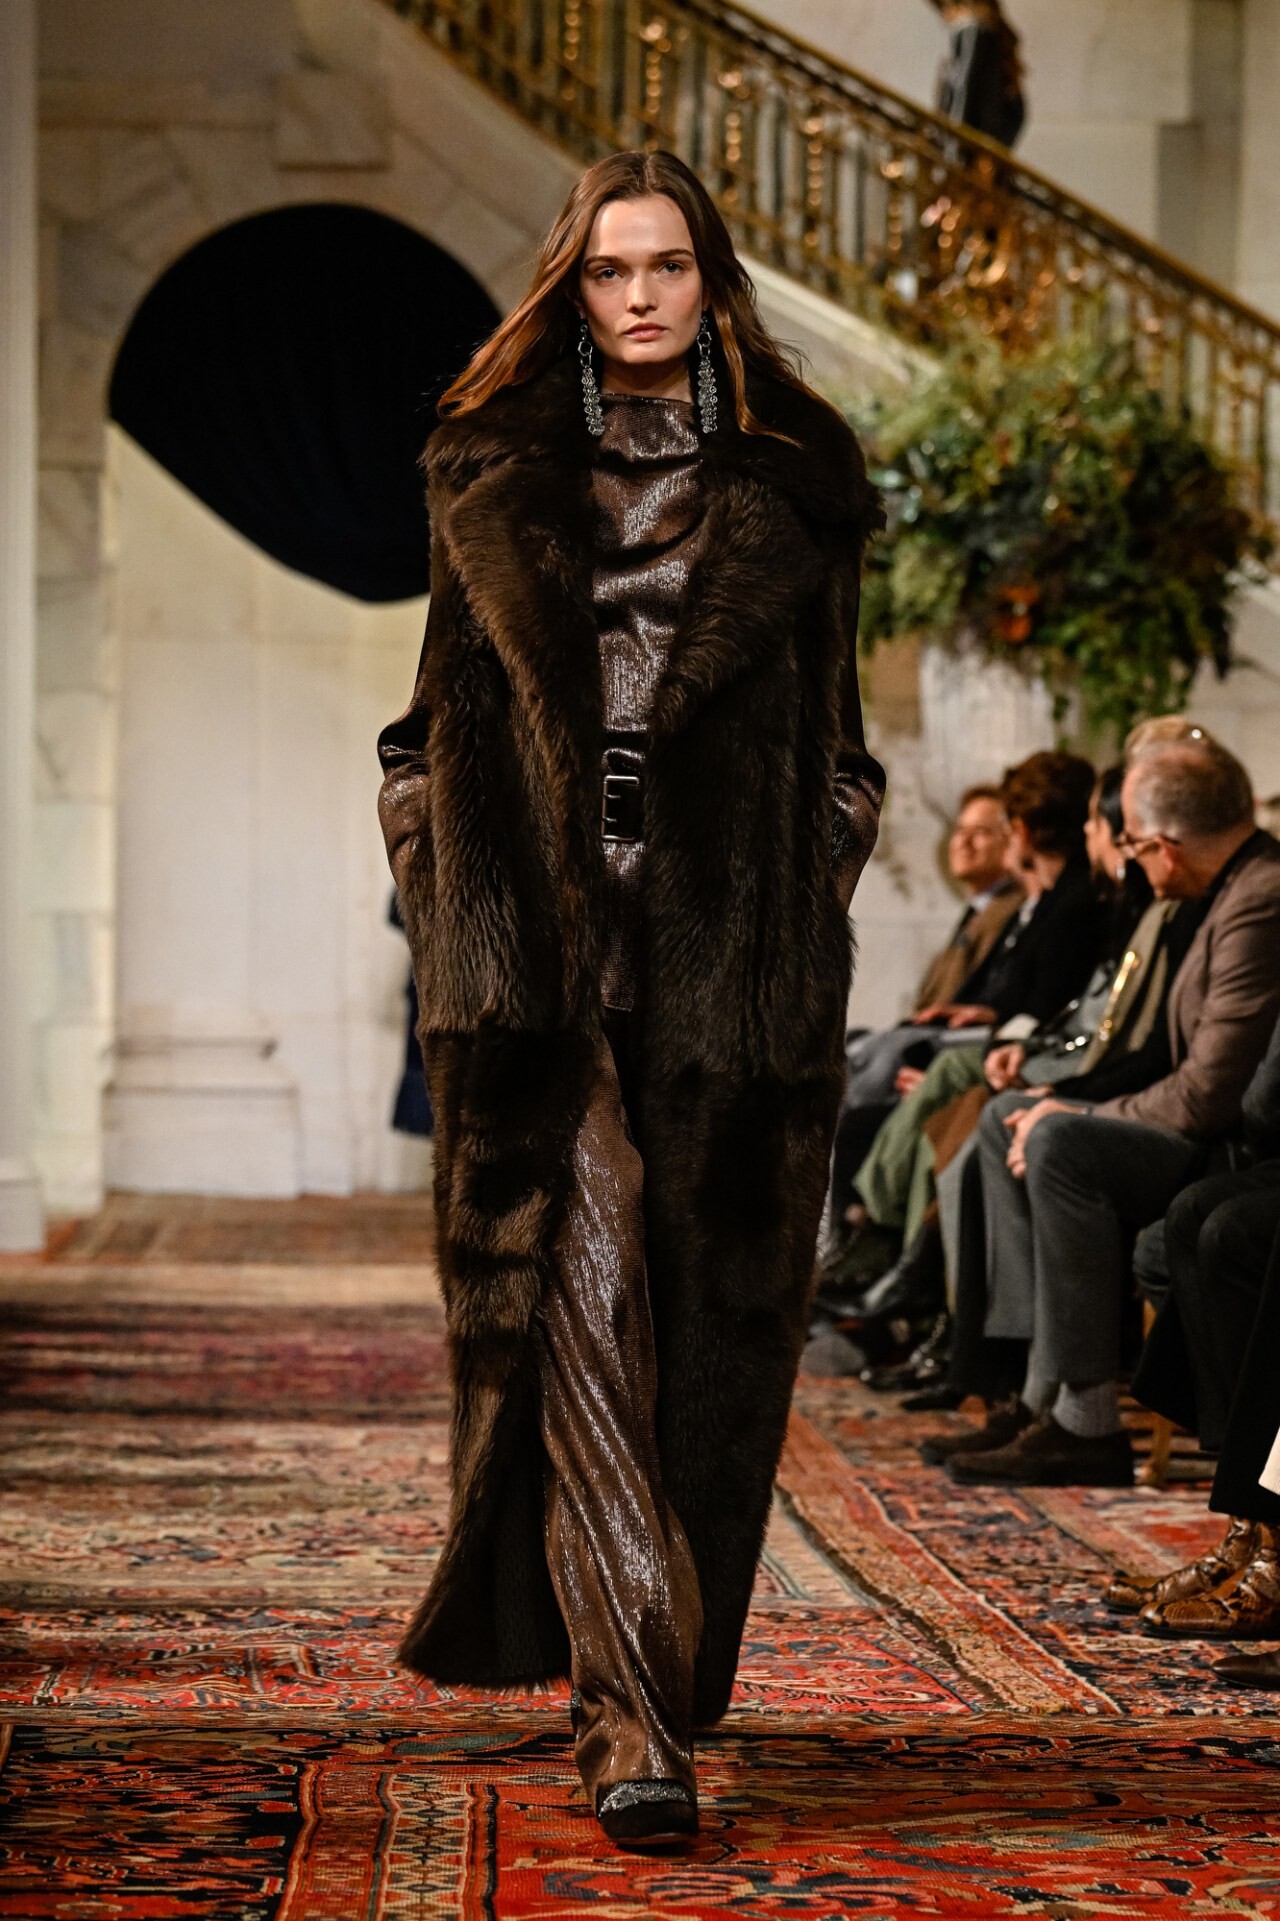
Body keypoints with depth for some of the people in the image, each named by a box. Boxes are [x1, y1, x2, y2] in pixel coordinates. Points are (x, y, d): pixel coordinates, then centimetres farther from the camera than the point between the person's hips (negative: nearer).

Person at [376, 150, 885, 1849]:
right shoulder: (495, 471, 11)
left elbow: (835, 737, 12)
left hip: (733, 949, 1)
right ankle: (633, 1718, -14)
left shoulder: (793, 480, 10)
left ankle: (654, 1671, 19)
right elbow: (443, 714, 15)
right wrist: (449, 905, 4)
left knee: (715, 1316, 3)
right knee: (574, 1298, -12)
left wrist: (811, 910, 1)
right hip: (543, 945, -1)